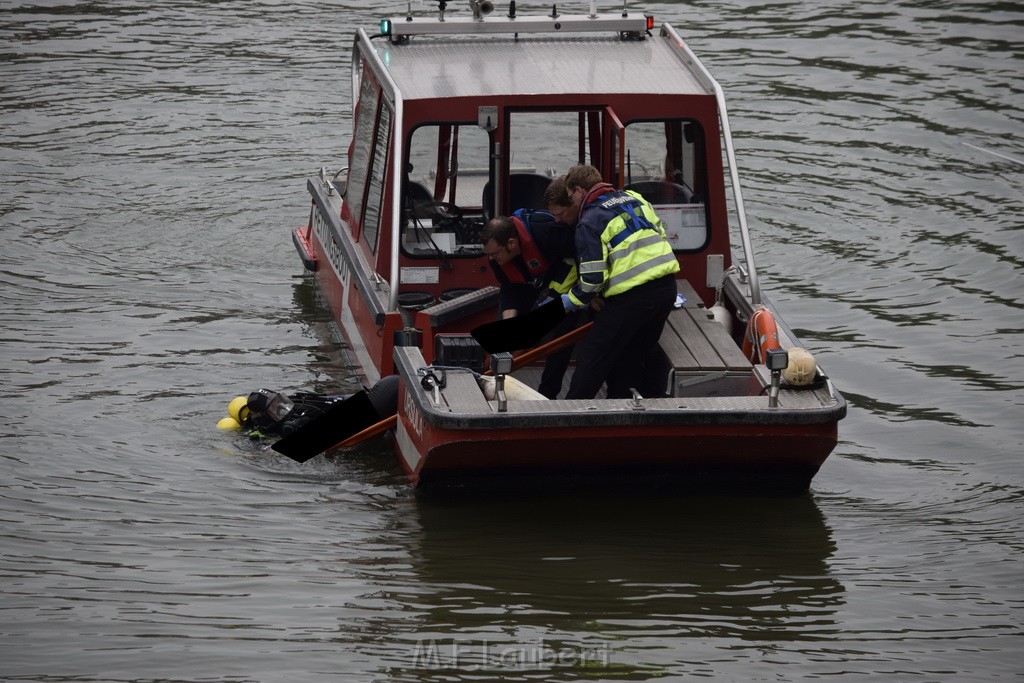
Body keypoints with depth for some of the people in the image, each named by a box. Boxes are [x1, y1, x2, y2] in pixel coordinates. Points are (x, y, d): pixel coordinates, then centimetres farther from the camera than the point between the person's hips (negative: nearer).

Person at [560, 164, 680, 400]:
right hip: (667, 289, 8)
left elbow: (592, 278, -13)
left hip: (632, 297, -8)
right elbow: (660, 236, 22)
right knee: (632, 361, 20)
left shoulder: (590, 223, -7)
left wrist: (573, 299, 6)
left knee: (591, 357, 4)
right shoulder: (635, 199, 15)